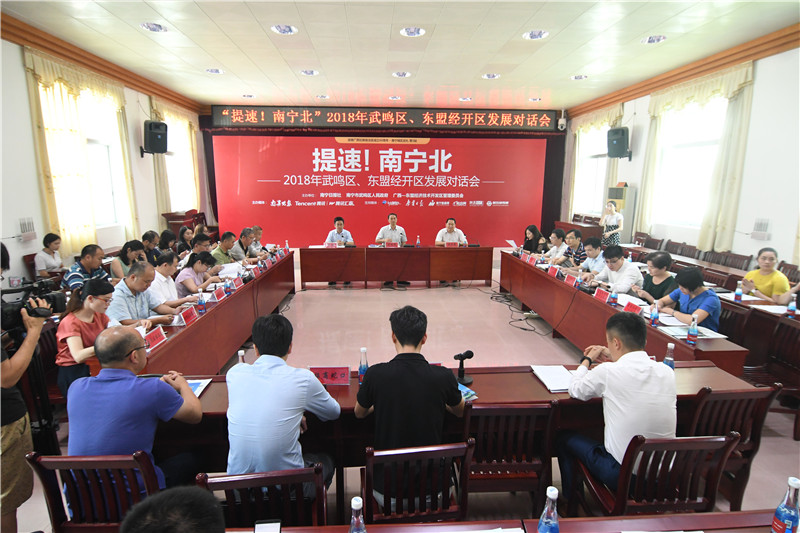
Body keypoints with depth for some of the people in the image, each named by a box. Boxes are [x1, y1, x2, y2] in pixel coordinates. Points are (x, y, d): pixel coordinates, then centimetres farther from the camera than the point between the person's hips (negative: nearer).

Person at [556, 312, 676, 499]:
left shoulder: (607, 372, -21)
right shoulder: (667, 372, -6)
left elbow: (575, 390, -3)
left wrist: (587, 360, 11)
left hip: (624, 476, -6)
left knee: (564, 438, 16)